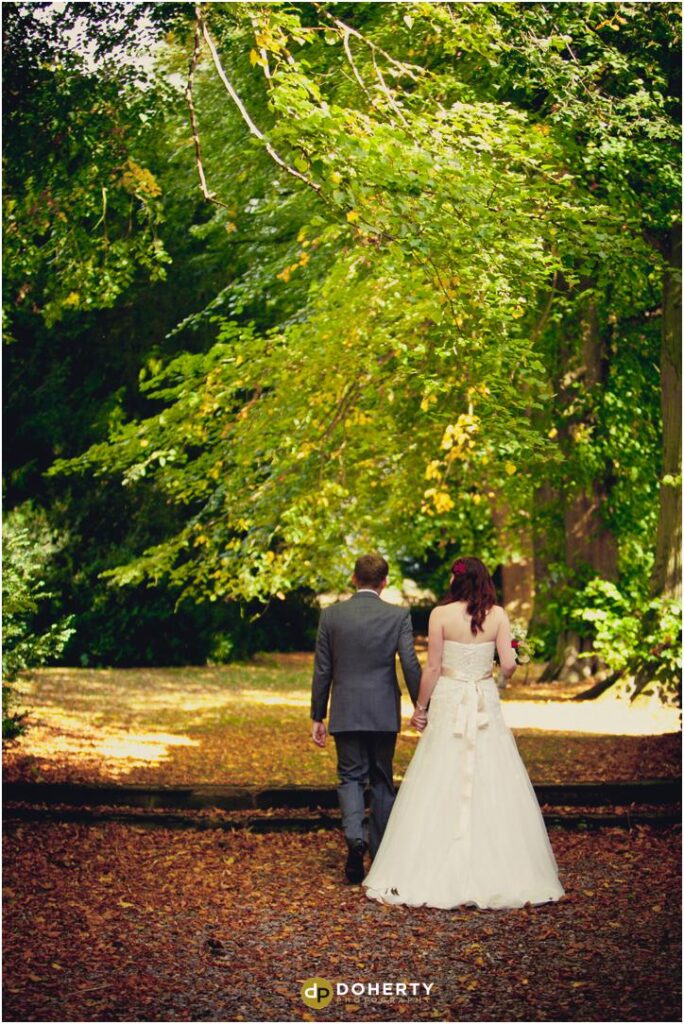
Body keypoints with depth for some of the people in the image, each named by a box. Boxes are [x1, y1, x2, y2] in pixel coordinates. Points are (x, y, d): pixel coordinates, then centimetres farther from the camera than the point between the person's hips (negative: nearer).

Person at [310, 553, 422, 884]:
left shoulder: (331, 615, -2)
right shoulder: (398, 616, -5)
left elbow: (322, 670, 1)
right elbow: (411, 665, -8)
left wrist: (317, 717, 8)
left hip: (345, 713, 0)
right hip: (384, 713, 0)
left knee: (350, 777, 8)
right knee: (382, 780, 14)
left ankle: (355, 837, -17)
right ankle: (381, 853, 20)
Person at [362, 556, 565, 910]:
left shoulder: (441, 614, -5)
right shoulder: (497, 615, 0)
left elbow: (432, 668, -5)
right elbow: (509, 665, -5)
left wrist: (420, 707, 5)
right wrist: (504, 675, 19)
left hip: (448, 703, -2)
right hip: (486, 704, 2)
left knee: (440, 788, 3)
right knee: (492, 787, 6)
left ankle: (436, 875, 5)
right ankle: (497, 872, 8)